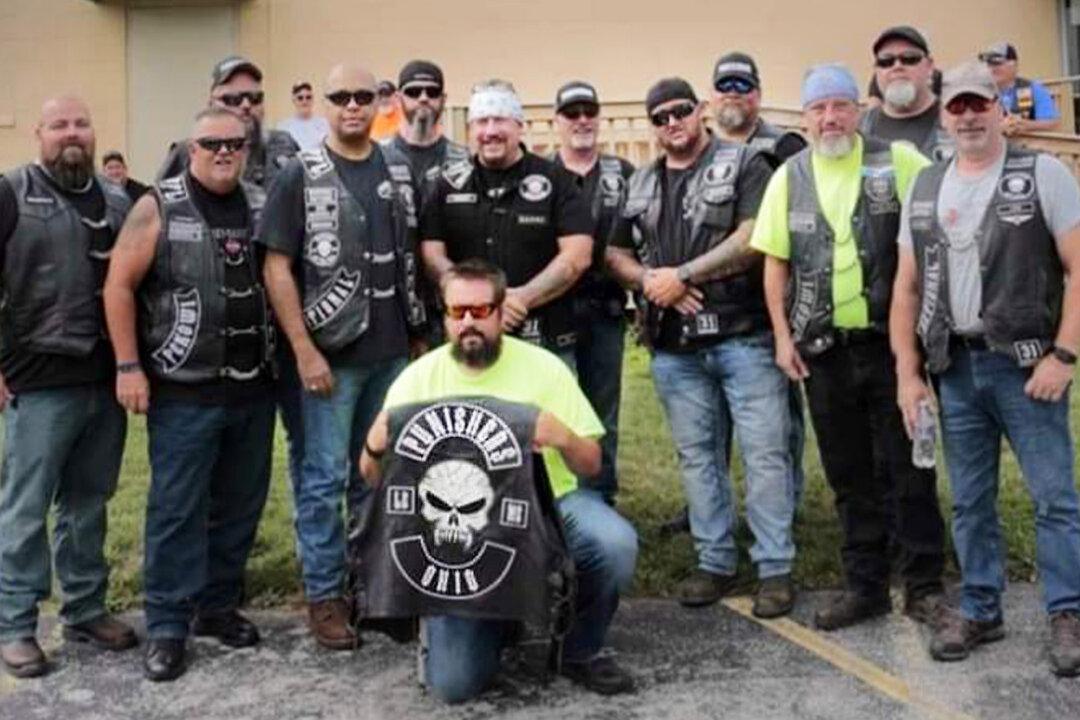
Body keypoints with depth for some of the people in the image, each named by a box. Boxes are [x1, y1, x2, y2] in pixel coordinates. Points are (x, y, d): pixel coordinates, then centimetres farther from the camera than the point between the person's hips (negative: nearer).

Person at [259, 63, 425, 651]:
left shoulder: (399, 175, 9)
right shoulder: (301, 175, -4)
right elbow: (276, 266, -8)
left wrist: (420, 333, 10)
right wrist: (304, 350, -13)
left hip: (392, 352, 4)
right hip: (331, 352, -4)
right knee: (325, 478, 3)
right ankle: (324, 594, 16)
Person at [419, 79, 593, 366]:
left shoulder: (555, 181, 3)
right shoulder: (449, 185, 8)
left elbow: (577, 256, -5)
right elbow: (432, 256, 1)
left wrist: (522, 298, -15)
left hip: (545, 342, -1)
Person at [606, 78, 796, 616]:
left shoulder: (744, 164, 0)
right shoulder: (640, 185, 17)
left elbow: (753, 239, -12)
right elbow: (616, 254, 17)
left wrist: (681, 274, -12)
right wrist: (649, 281, -4)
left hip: (744, 336, -5)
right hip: (674, 346, 5)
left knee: (764, 452, -2)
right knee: (697, 455, 10)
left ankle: (775, 568, 7)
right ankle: (715, 561, 21)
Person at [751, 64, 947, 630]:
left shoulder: (898, 161, -2)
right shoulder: (789, 177, 6)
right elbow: (775, 261, 8)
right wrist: (782, 336, 2)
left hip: (890, 342, -3)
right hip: (824, 349, 3)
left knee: (907, 468, 4)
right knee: (848, 474, 12)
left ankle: (924, 585, 18)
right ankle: (864, 585, 24)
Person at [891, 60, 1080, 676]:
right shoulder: (924, 189, 11)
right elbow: (907, 287, 11)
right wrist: (908, 372, 5)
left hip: (1026, 364, -4)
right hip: (954, 368, 4)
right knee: (970, 502, 11)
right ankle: (980, 610, 23)